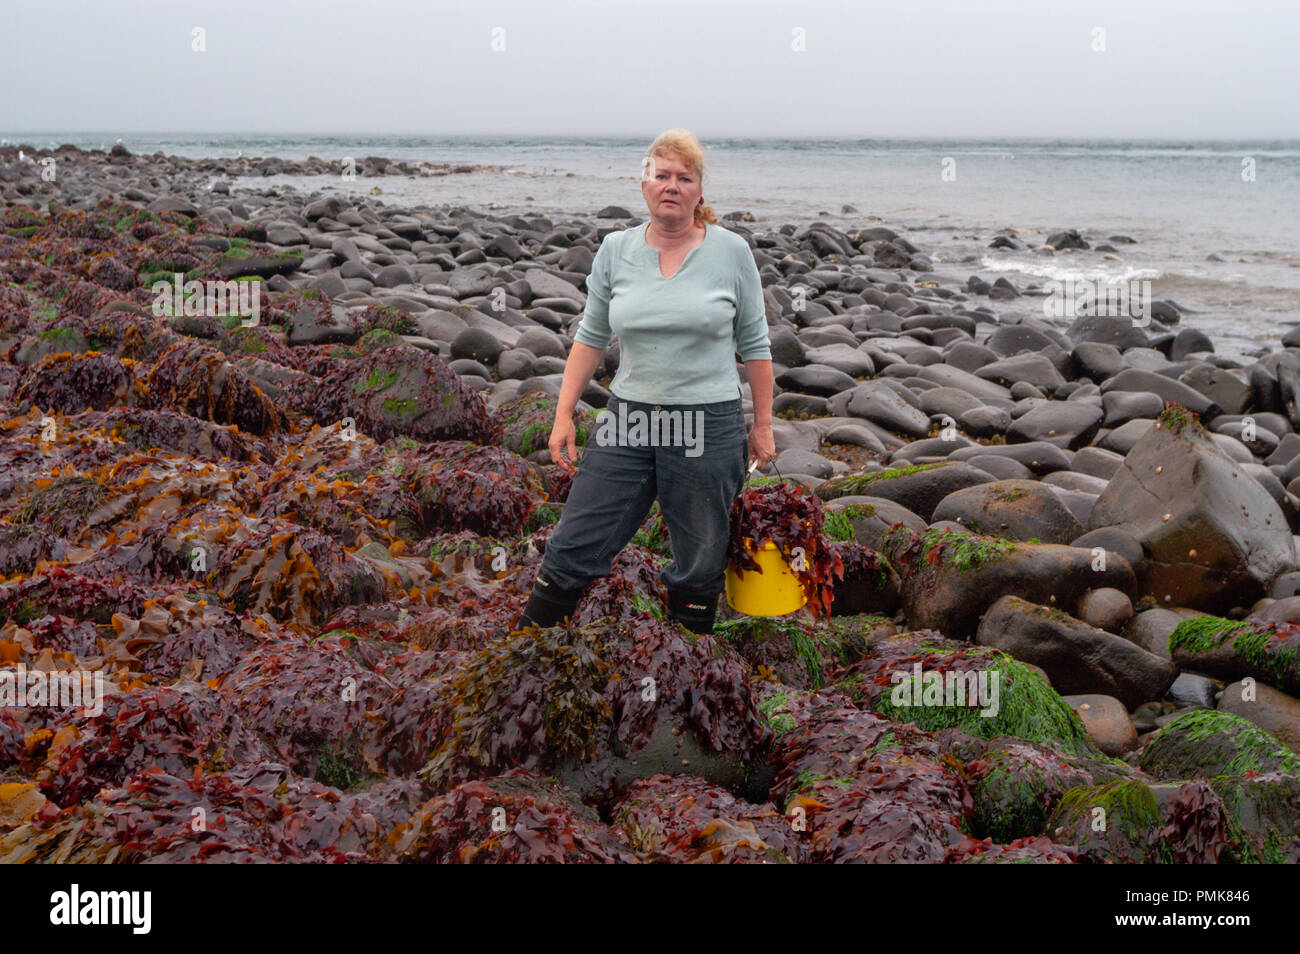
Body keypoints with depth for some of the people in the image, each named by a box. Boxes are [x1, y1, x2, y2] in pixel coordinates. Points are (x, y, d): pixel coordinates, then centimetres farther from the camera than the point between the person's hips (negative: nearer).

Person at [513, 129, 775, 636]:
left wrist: (763, 424, 5)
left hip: (709, 425, -2)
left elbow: (754, 344, 4)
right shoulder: (615, 250, 4)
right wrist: (564, 414, 5)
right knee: (574, 548, 3)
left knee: (699, 566, 8)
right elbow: (591, 336, 10)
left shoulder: (731, 251, -2)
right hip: (627, 421, 2)